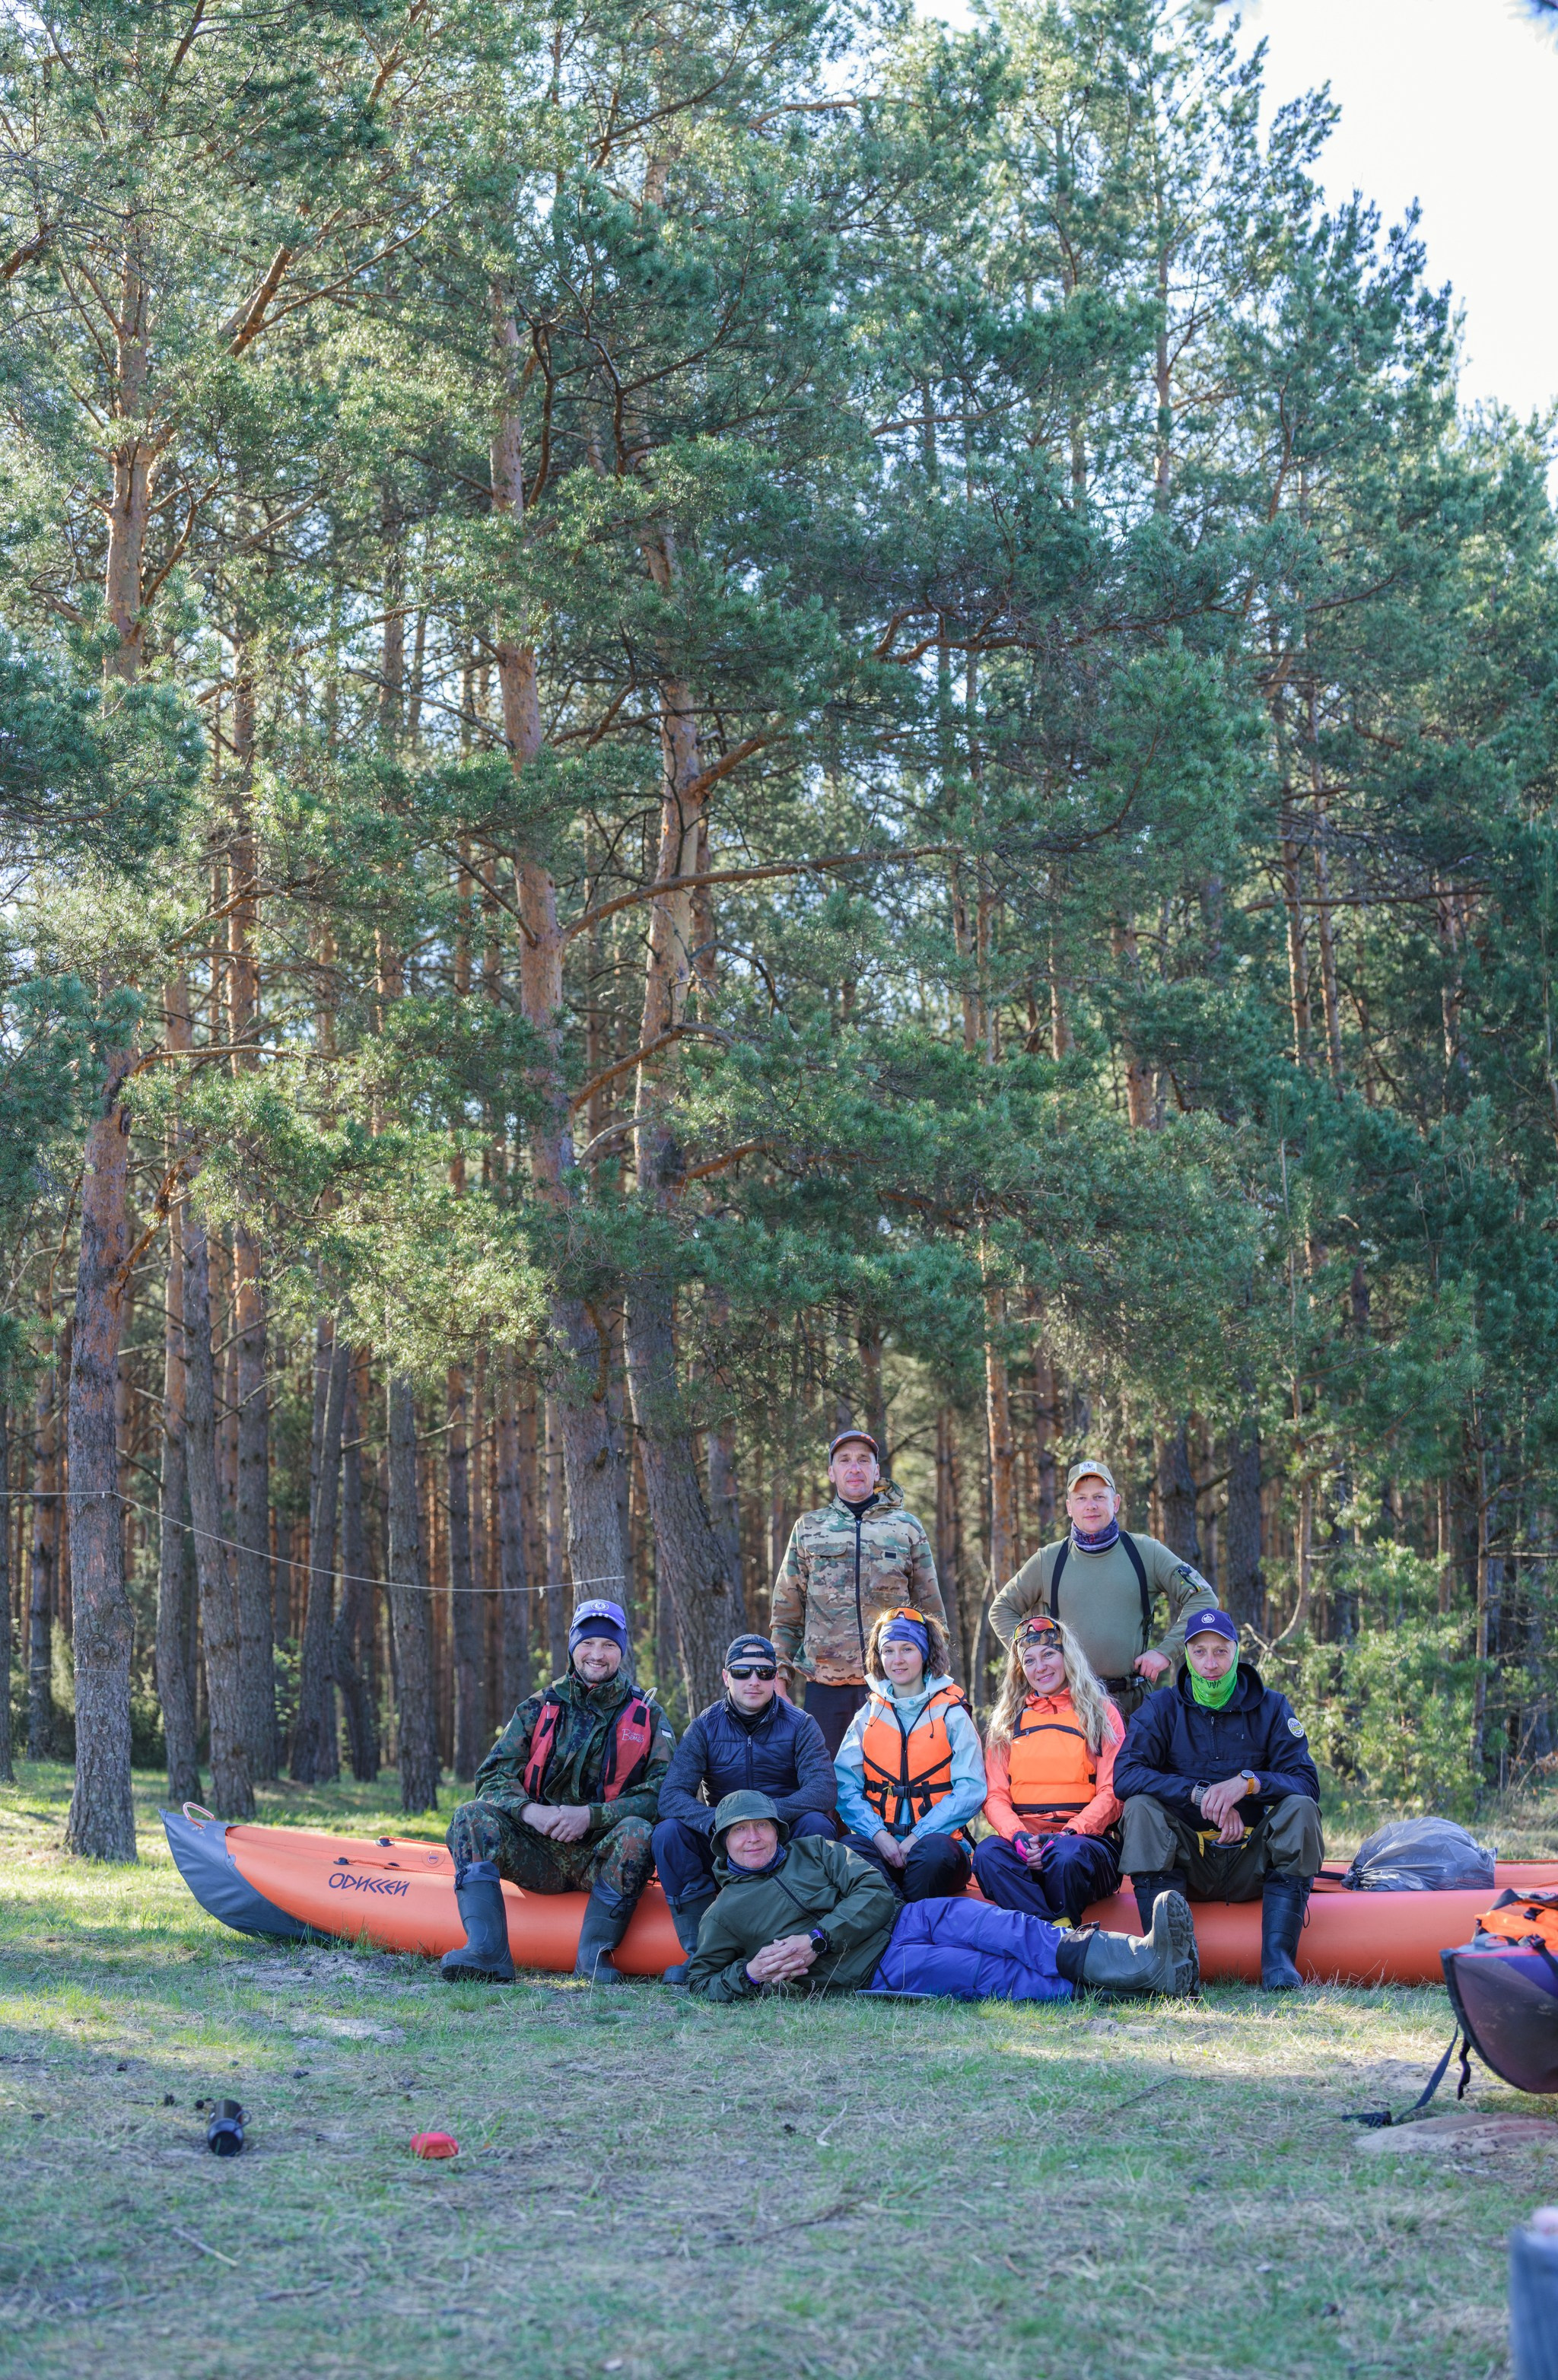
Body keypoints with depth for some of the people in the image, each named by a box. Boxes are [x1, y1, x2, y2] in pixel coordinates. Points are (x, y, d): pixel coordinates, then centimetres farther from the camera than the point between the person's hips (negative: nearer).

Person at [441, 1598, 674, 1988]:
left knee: (638, 1833, -33)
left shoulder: (647, 1715, 4)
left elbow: (662, 1792, -8)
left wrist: (589, 1815, -20)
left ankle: (594, 1951, -25)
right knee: (472, 1817, -21)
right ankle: (487, 1952, -35)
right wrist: (531, 1811, -21)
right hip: (539, 1856, 2)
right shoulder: (539, 1710, 10)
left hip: (601, 1858, -2)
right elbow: (493, 1777, 2)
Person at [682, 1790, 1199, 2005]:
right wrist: (750, 1974, -7)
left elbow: (875, 1893, 6)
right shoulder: (724, 1913, 13)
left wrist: (816, 1940, -9)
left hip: (904, 1919, 3)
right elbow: (702, 1982, 15)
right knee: (990, 1974, -27)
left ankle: (1145, 1961, -42)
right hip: (875, 1972, -3)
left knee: (990, 1923, -27)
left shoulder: (815, 1851, 18)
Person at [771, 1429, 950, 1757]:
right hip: (825, 1684, 1)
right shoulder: (809, 1529, 12)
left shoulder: (907, 1527, 10)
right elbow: (787, 1614, 13)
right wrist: (781, 1678, 6)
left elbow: (932, 1611, 12)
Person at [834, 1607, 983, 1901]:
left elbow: (970, 1791, -4)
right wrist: (879, 1835, -14)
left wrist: (918, 1836, -15)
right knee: (848, 1850, -33)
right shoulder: (867, 1717, 15)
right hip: (878, 1841, 1)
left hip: (935, 1837, -1)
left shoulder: (951, 1715, 7)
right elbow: (846, 1787, 4)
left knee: (936, 1852, -37)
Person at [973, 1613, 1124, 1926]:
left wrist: (1068, 1834, -14)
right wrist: (1018, 1836, -12)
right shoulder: (1007, 1721, 21)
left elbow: (1111, 1793, 4)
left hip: (1083, 1839, -2)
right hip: (1022, 1840, 2)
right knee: (987, 1853, -33)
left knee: (1067, 1855, -39)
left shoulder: (1100, 1713, 13)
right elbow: (995, 1795, 11)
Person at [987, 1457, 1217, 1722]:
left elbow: (1203, 1598, 7)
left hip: (1135, 1701, 0)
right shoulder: (1048, 1560, 9)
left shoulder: (1146, 1552, 6)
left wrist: (1166, 1651, -2)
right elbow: (1002, 1610, 19)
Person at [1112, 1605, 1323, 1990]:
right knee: (1140, 1807, -25)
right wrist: (1199, 1793, -25)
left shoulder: (1271, 1708, 3)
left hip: (1252, 1862, 0)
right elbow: (1124, 1777, -14)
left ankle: (1277, 1958, -30)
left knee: (1300, 1807, -24)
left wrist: (1248, 1782, -26)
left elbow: (1307, 1783, -7)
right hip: (1187, 1860, 0)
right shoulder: (1162, 1709, 1)